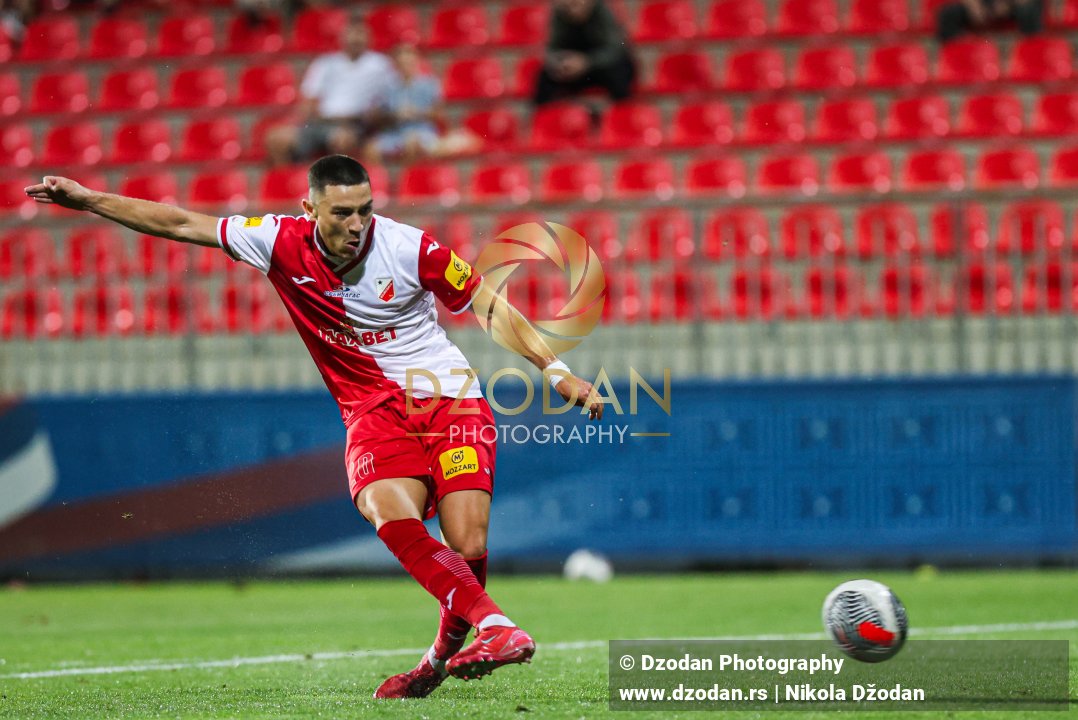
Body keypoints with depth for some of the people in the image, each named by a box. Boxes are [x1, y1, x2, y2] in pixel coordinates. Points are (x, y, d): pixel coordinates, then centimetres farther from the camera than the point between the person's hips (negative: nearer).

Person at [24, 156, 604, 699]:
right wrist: (85, 199, 4)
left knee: (467, 548, -18)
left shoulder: (411, 249, -11)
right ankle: (497, 628, -32)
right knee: (388, 512, -30)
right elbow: (179, 224, 4)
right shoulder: (283, 242, -5)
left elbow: (491, 307, 0)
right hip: (374, 410, 2)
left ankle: (443, 656, 11)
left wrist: (557, 371, -4)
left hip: (450, 401, -2)